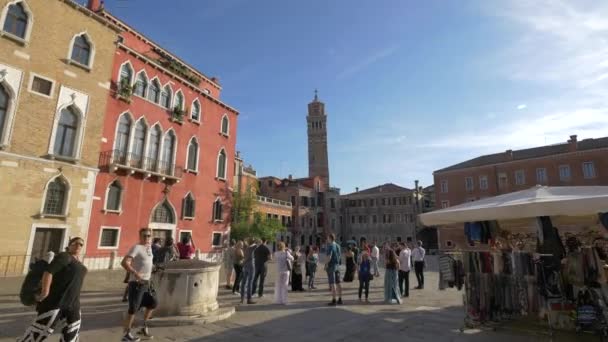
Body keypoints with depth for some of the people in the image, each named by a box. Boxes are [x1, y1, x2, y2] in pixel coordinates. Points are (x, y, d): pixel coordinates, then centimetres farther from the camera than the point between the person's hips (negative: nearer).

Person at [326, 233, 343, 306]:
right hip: (337, 265, 8)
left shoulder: (330, 246, -14)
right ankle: (340, 299, 16)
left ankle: (334, 300, -3)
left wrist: (326, 264, -12)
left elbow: (329, 257, -23)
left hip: (331, 266, -8)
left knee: (332, 283, -5)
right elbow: (340, 256, 17)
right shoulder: (337, 246, 11)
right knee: (338, 283, 11)